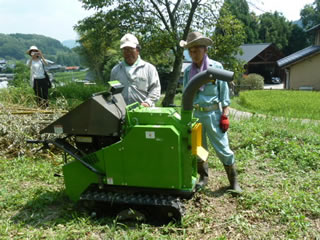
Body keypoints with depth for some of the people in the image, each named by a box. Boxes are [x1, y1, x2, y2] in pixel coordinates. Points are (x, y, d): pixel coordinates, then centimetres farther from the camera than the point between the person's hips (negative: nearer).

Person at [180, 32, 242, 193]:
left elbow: (224, 92, -3)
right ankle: (203, 177, 30)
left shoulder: (216, 67, -3)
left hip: (213, 113, -3)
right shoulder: (188, 71, 6)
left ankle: (234, 182, 13)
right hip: (194, 114, 4)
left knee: (222, 148, -1)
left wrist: (225, 116, -8)